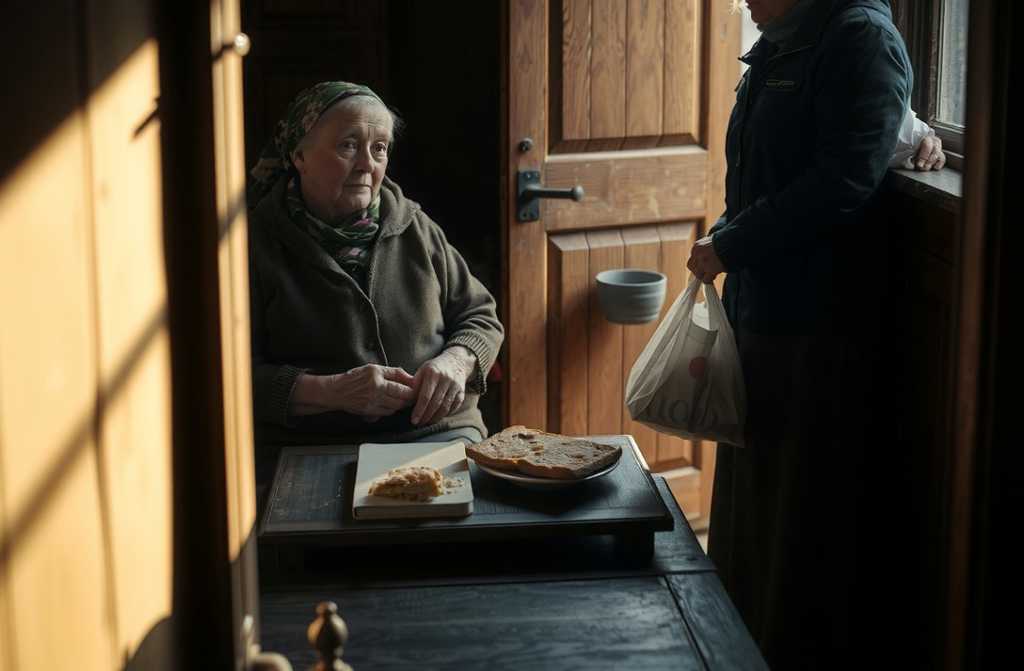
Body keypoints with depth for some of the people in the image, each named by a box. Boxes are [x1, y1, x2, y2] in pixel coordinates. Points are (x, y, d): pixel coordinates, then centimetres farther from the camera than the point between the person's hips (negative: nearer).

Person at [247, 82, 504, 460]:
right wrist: (331, 391, -20)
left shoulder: (416, 230, 12)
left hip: (435, 431, 2)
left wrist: (455, 362, -4)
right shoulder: (256, 243, -1)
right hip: (309, 451, -2)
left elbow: (481, 317, 20)